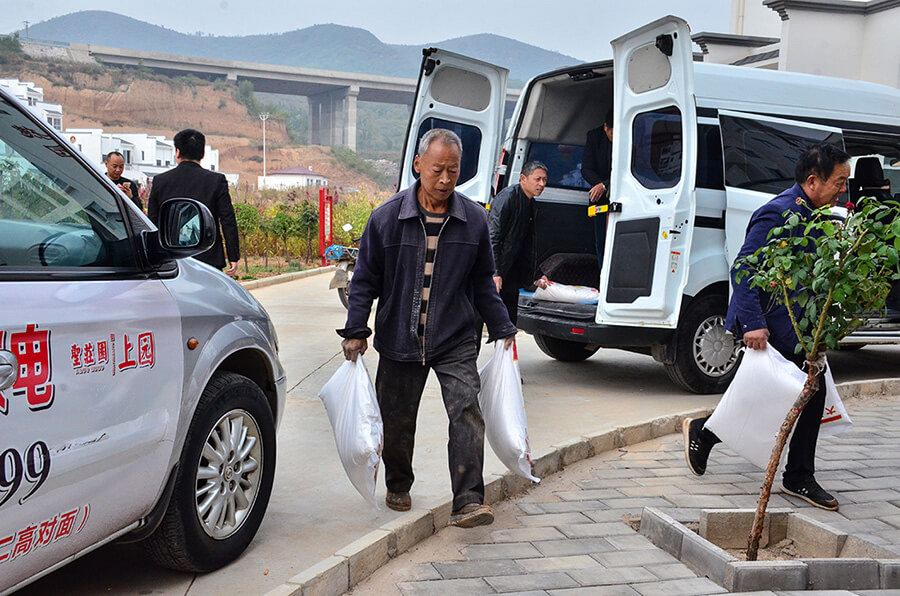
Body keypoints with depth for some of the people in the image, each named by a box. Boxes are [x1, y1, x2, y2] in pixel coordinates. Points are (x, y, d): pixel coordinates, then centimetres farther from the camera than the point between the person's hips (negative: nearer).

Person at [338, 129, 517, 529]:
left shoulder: (474, 219, 1)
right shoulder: (388, 217, -4)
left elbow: (482, 284, 12)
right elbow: (365, 279, 3)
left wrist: (503, 330, 12)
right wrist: (355, 331, -2)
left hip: (456, 341, 0)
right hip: (399, 341, 0)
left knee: (467, 413, -14)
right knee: (397, 420, 12)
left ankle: (468, 502, -12)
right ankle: (398, 487, 36)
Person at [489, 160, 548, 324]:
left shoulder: (530, 204, 11)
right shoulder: (507, 197, -15)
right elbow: (493, 236, -21)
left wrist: (533, 276, 16)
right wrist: (494, 273, -26)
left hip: (512, 273, 9)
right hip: (496, 272, -9)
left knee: (510, 321, 11)